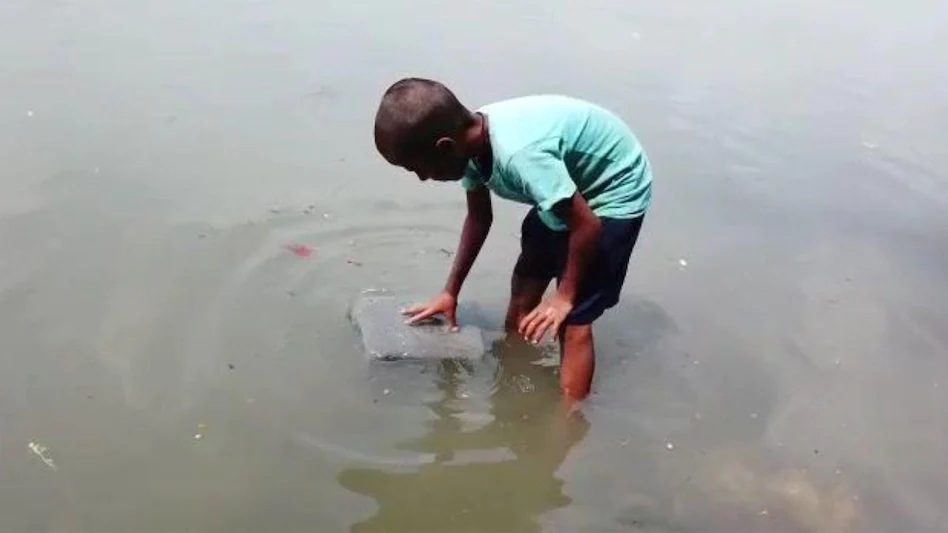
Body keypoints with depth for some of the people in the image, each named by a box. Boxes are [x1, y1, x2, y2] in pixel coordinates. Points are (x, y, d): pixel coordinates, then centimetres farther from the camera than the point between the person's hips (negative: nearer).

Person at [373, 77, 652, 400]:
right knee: (524, 287, 16)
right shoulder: (472, 141, -13)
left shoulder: (520, 154, -40)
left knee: (572, 319, -9)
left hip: (614, 191, -8)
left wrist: (565, 294, -17)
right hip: (571, 183, 8)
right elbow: (479, 218, 5)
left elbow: (587, 225, -31)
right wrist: (451, 292, 9)